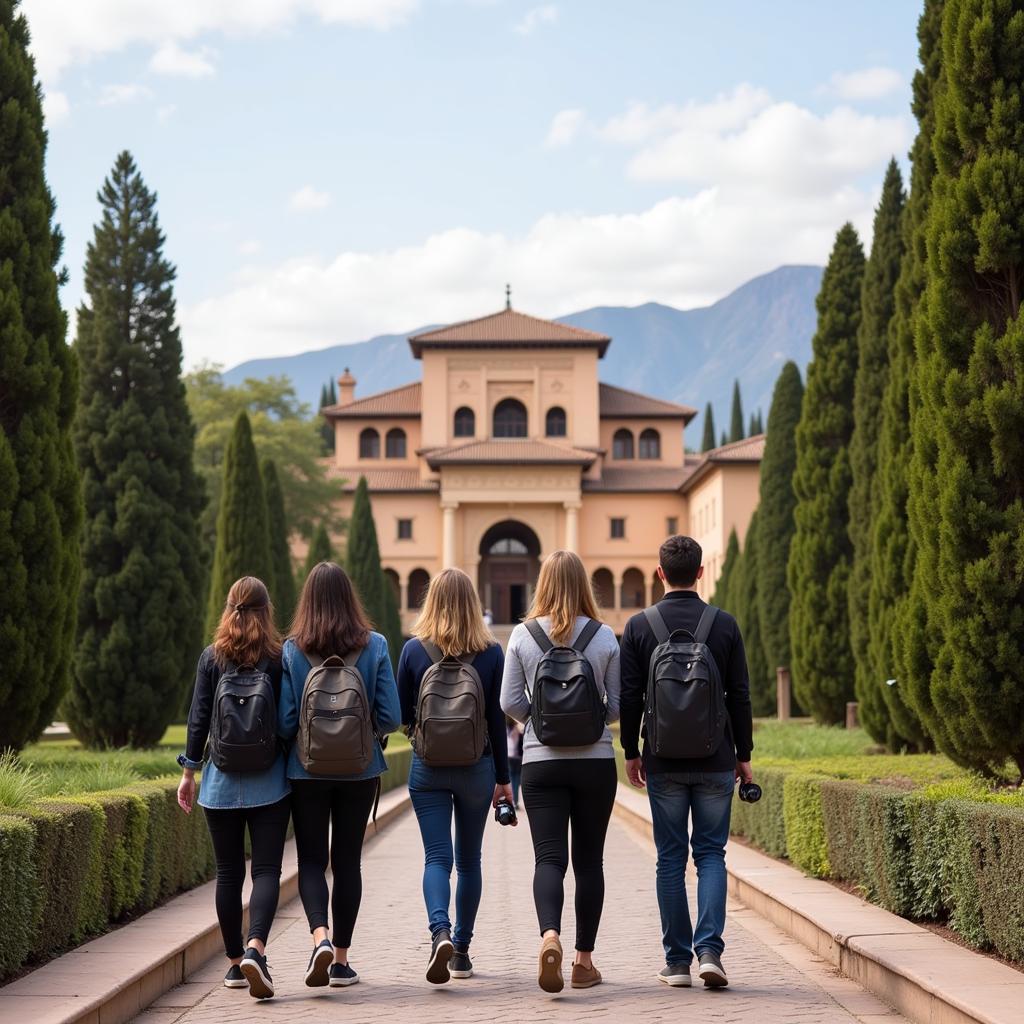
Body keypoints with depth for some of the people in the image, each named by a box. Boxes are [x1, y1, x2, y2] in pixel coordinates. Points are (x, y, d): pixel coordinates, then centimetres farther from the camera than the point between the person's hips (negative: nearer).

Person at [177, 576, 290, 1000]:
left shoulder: (212, 657, 0)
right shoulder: (280, 658, -3)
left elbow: (199, 718, 0)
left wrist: (189, 771, 6)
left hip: (222, 781, 1)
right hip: (269, 782, -1)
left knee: (229, 872, 10)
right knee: (266, 869, -2)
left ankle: (235, 963, 15)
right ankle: (255, 949, -23)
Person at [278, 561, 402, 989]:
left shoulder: (292, 650, -7)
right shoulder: (374, 646, -5)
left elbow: (284, 721, -9)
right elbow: (391, 716, -7)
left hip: (307, 770, -1)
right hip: (360, 769, 1)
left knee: (311, 859, 8)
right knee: (347, 859, 11)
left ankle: (320, 937, -16)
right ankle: (341, 959, 13)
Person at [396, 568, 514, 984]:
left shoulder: (414, 649, -5)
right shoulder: (491, 652, -4)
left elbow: (402, 713, 1)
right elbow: (498, 718, -1)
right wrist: (503, 777, 6)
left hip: (428, 768, -1)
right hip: (477, 768, 1)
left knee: (437, 856, -3)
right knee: (469, 858, 13)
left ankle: (440, 933, -27)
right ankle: (461, 950, 19)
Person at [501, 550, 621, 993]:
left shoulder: (522, 636, -3)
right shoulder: (604, 637, -2)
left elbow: (509, 703, -2)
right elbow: (617, 706, 1)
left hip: (541, 761, 0)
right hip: (595, 760, 1)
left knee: (549, 857, -2)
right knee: (589, 858, 9)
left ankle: (549, 935, -28)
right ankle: (584, 960, 13)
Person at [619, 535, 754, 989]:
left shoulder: (639, 626, -2)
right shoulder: (724, 624, -1)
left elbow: (629, 696, -1)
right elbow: (740, 696, 1)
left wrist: (632, 752, 10)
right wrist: (743, 755, 9)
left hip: (663, 762, 0)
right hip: (715, 760, 0)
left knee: (670, 859, 6)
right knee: (711, 853, 7)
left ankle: (677, 960, 8)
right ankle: (709, 949, -7)